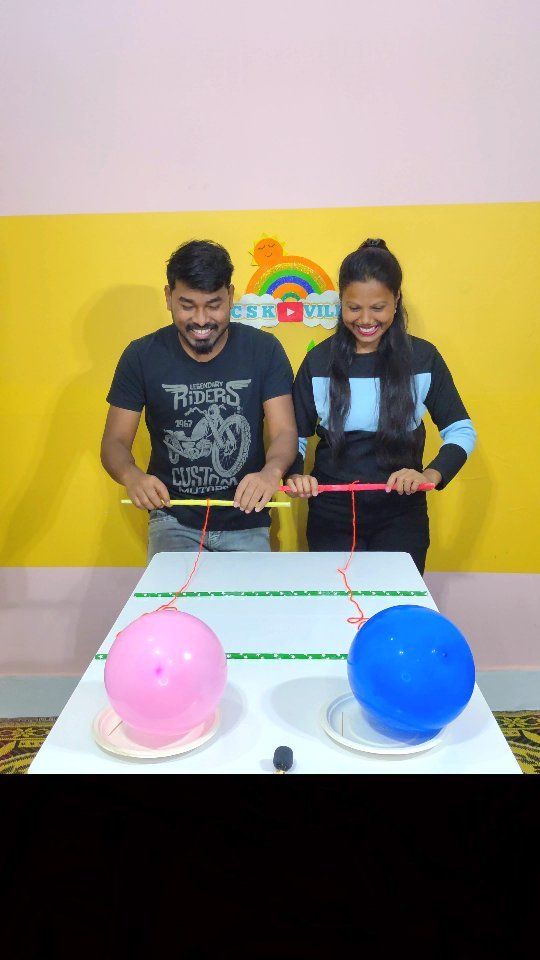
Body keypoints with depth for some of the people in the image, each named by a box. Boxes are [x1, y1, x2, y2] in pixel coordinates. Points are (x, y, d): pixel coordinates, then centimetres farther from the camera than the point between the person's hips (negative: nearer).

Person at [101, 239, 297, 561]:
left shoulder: (263, 349, -6)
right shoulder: (142, 356, -6)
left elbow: (285, 431, -11)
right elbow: (115, 441, -5)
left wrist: (272, 471, -35)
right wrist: (132, 476, -29)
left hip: (246, 523, 1)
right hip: (174, 520, 0)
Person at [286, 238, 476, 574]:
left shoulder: (423, 358, -4)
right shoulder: (319, 361, -3)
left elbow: (461, 431, 0)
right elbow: (295, 436, 2)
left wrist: (431, 474, -18)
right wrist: (295, 474, -19)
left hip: (401, 516, 0)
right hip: (332, 518, 0)